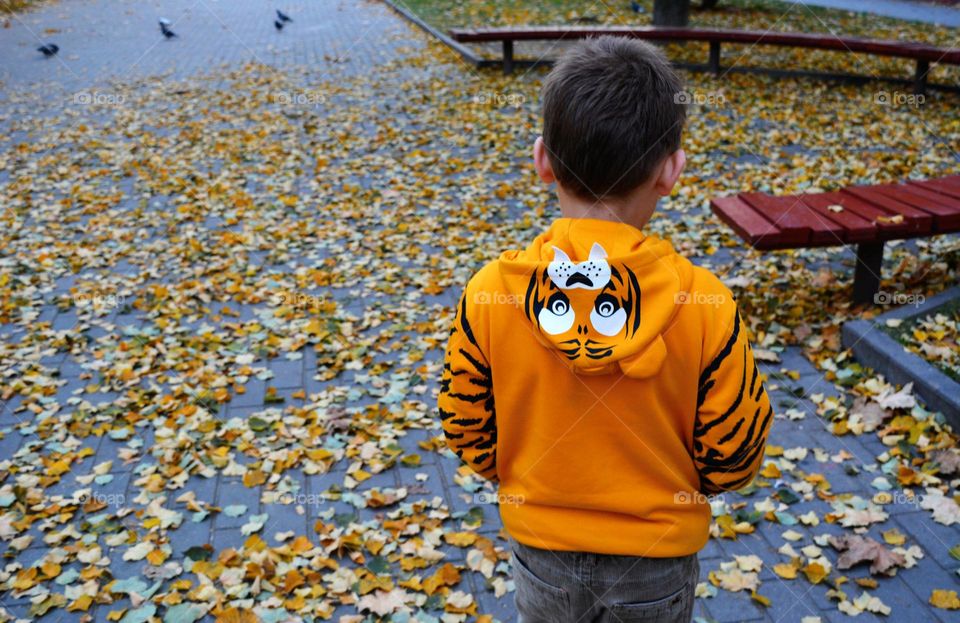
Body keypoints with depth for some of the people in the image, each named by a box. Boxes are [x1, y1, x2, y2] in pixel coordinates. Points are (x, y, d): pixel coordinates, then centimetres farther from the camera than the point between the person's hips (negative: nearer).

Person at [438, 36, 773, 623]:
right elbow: (732, 457, -12)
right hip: (657, 553, 0)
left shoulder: (489, 293, -22)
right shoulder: (705, 305, -25)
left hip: (541, 544, 1)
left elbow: (469, 431, -8)